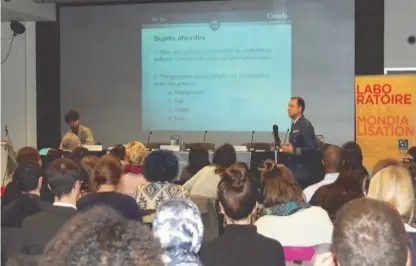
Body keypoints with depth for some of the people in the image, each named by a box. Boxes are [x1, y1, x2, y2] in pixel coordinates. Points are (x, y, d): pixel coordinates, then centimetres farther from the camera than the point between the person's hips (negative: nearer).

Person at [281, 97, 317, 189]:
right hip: (294, 169, 8)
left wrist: (293, 150, -23)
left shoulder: (306, 125, -14)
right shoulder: (295, 124, 13)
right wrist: (287, 147, 6)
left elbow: (312, 149, -20)